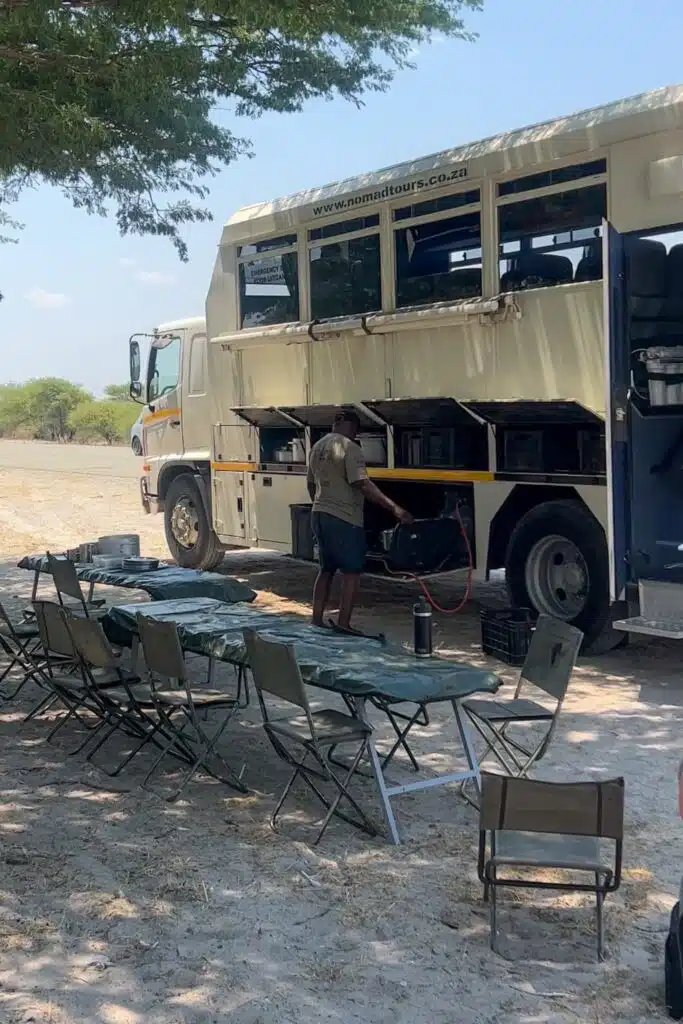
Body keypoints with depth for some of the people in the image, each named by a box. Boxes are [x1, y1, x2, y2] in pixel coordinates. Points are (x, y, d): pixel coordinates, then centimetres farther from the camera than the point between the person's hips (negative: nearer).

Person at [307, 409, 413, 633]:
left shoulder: (317, 447, 14)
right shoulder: (349, 448, -13)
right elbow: (363, 484, -22)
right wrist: (394, 507, -24)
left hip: (319, 515, 9)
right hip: (344, 519, -8)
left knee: (326, 569, 16)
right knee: (352, 572, -1)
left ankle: (317, 622, 17)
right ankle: (343, 625, -3)